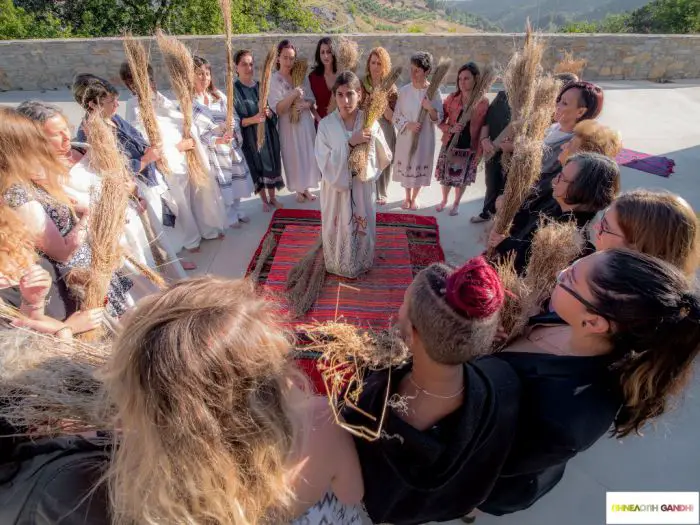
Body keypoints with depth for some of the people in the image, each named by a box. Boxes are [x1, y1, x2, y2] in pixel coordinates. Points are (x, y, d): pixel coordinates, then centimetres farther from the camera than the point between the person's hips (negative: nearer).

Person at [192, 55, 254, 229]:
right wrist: (217, 140, -28)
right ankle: (229, 217, 20)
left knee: (236, 179, 14)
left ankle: (237, 210, 34)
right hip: (210, 149, -5)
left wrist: (231, 130, -18)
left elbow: (235, 117, 3)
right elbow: (194, 131, -14)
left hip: (231, 146, 5)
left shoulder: (219, 95, 7)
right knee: (220, 185, 2)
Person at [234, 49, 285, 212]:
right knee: (258, 167, 7)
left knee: (271, 165, 10)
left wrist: (269, 113, -17)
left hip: (268, 134, 4)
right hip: (250, 137, -4)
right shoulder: (234, 90, -9)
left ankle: (273, 197, 27)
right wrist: (253, 119, -28)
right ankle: (264, 200, 24)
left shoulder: (261, 86, 4)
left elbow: (274, 113, 6)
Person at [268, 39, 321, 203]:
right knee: (294, 157, 6)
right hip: (288, 125, -3)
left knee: (308, 155, 9)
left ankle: (306, 188, 24)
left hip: (306, 123, 4)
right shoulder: (273, 80, -8)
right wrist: (293, 95, -28)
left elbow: (312, 100, 6)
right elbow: (277, 109, -16)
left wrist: (304, 105, -16)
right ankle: (298, 189, 23)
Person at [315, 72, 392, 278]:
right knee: (337, 229, 13)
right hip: (336, 188, -1)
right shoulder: (326, 125, -11)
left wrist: (373, 138, -22)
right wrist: (350, 143, -28)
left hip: (362, 188, 2)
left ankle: (361, 264, 42)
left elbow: (385, 159, -5)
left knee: (362, 227, 16)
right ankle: (338, 265, 38)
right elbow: (325, 163, -19)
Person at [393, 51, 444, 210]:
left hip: (425, 138, -1)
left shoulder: (434, 92, -8)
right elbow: (396, 115, 1)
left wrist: (430, 108, -26)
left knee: (420, 167, 9)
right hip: (405, 136, 2)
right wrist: (408, 124, -17)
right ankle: (407, 197, 33)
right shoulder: (404, 91, -3)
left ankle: (414, 198, 31)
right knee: (406, 166, 11)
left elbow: (439, 119, -7)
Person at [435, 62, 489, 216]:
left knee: (462, 179, 12)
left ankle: (456, 204, 36)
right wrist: (450, 128, -19)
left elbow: (483, 130, -6)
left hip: (469, 148, -2)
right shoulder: (452, 98, -5)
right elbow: (440, 121, 1)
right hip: (449, 145, 2)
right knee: (446, 176, 14)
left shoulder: (483, 102, -10)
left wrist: (479, 153, -9)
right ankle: (444, 200, 41)